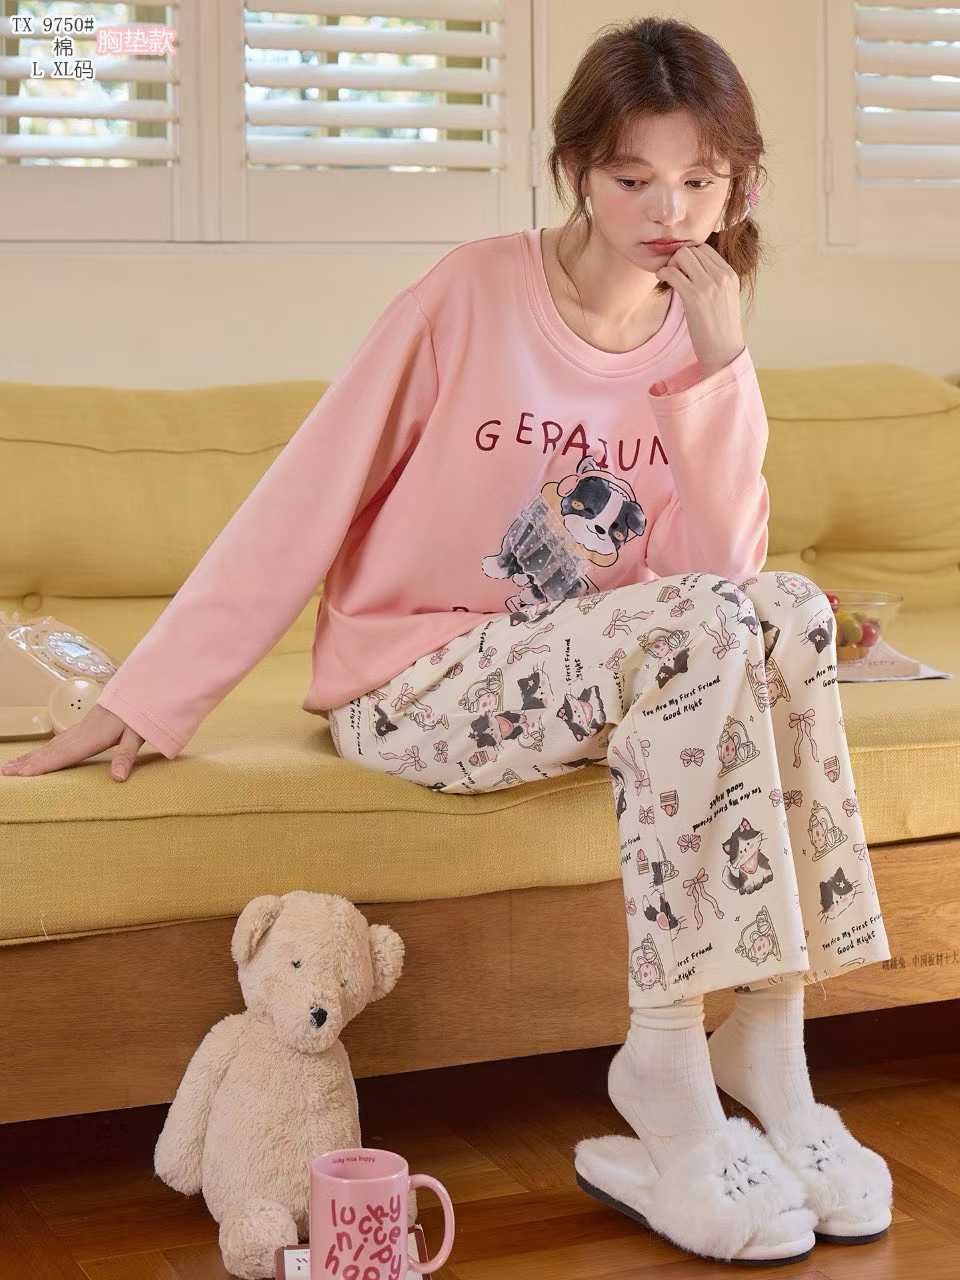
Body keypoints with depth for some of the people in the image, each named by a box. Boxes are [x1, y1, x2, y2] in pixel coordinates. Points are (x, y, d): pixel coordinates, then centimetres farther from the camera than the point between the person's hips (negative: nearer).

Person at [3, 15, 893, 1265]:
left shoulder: (707, 339, 3)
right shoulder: (473, 293, -11)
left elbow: (720, 572, -9)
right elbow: (302, 502, -11)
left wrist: (717, 371, -18)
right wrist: (146, 699, -13)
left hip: (592, 677, 5)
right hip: (415, 685, -5)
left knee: (791, 614, -23)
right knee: (710, 630, -29)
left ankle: (767, 1040, -18)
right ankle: (663, 1058, -22)